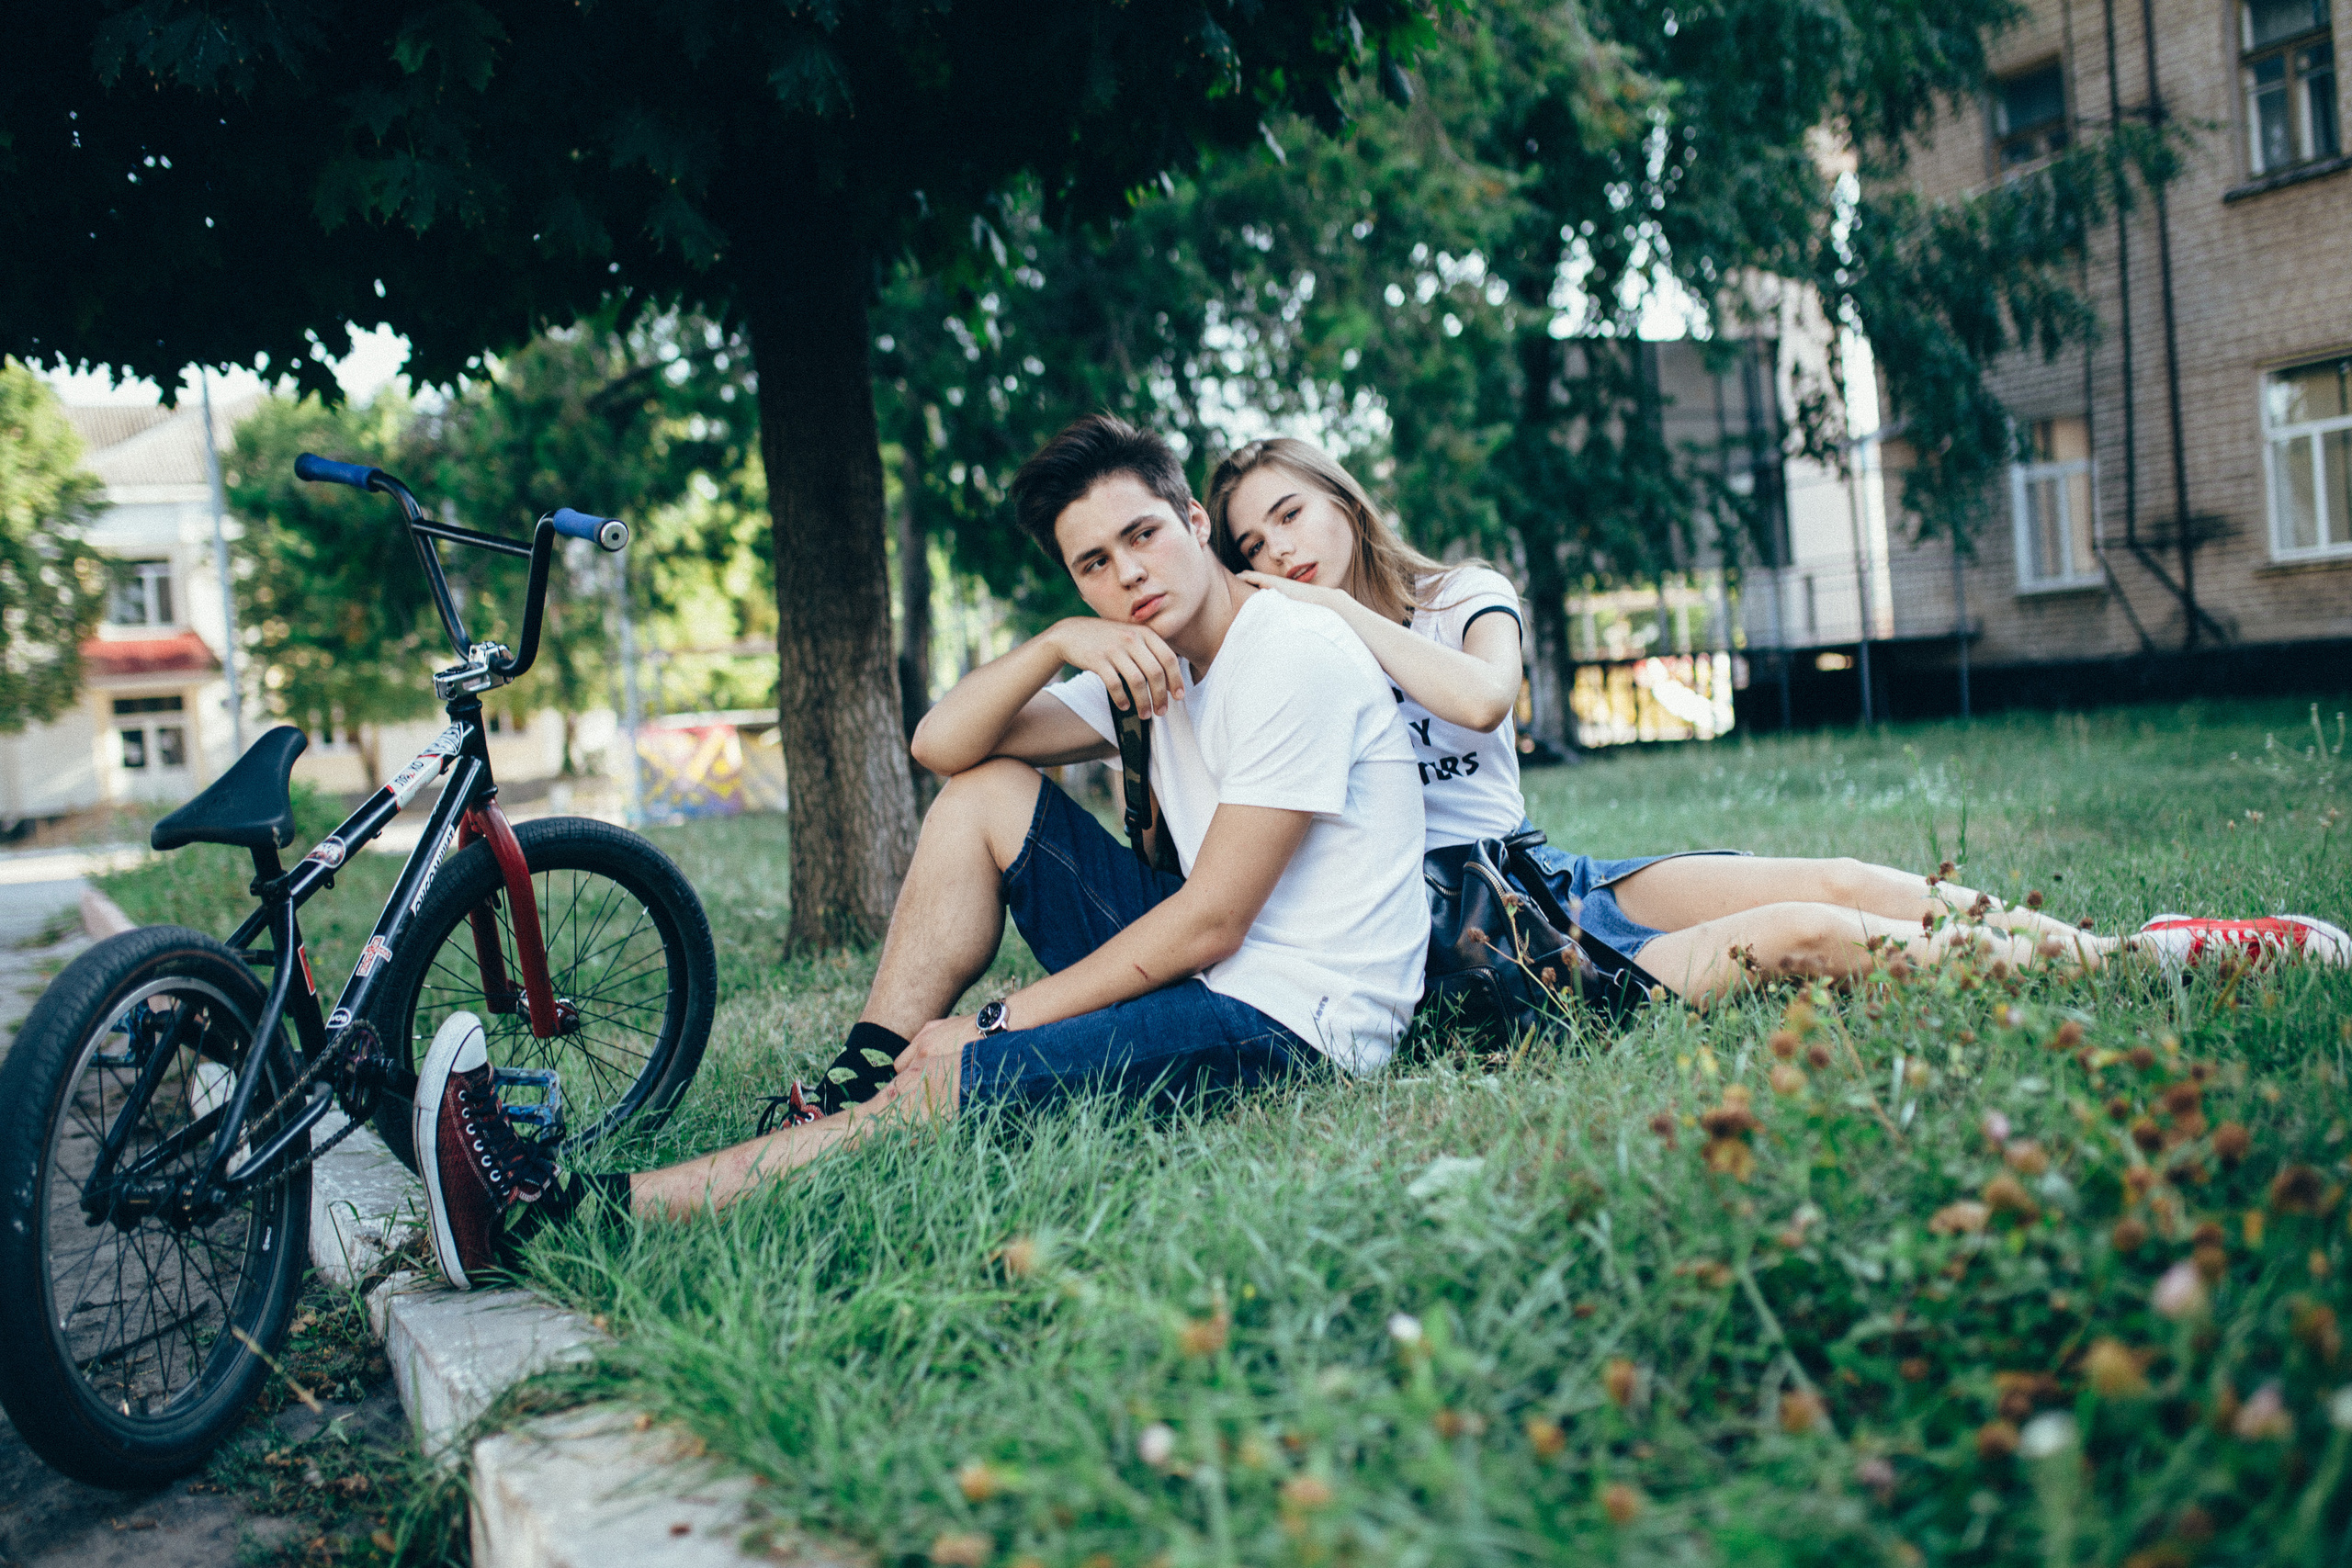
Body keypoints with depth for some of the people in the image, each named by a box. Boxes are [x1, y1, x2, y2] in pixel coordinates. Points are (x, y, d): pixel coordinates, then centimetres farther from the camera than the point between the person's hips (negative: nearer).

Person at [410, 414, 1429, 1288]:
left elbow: (1210, 924, -19)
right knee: (984, 793, 4)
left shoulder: (1296, 657, -16)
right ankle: (857, 1085, 0)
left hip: (1290, 1026, -8)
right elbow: (943, 742, 6)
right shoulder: (1154, 663, 12)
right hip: (1210, 979, 8)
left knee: (940, 1095, -22)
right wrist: (1059, 642, -13)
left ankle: (578, 1208, -17)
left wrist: (999, 1025, -13)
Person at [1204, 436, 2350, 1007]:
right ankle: (2151, 966, -17)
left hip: (1556, 880, 5)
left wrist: (1341, 609, -12)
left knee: (1845, 887, -16)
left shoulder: (1466, 597, 10)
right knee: (1802, 935, -20)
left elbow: (1484, 694, -13)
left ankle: (2142, 952, -9)